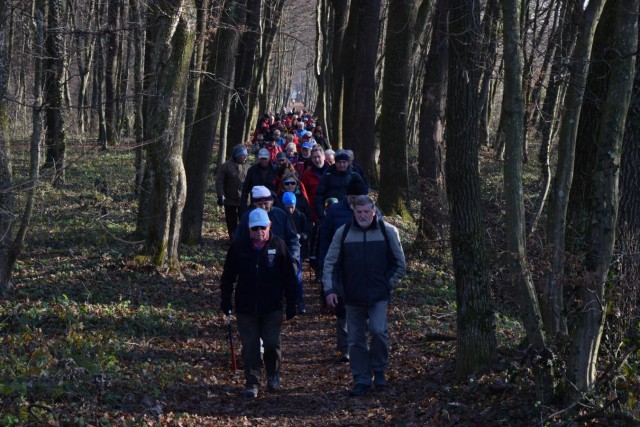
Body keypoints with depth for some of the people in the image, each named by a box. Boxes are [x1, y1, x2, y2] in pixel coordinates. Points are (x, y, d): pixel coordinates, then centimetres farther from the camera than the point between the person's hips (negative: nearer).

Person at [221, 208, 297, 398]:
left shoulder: (278, 245, 0)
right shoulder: (238, 247, 2)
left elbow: (289, 277, 5)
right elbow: (228, 276, 8)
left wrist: (291, 303, 3)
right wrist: (226, 300, 3)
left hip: (272, 308, -1)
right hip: (246, 308, 1)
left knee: (272, 343, -3)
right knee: (250, 347, 2)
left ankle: (273, 374, 24)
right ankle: (251, 383, 12)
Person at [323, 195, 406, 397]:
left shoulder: (388, 232, 1)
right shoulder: (343, 233, 2)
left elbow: (399, 264, 9)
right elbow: (330, 263, 6)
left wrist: (387, 284, 2)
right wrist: (330, 289, -4)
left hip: (378, 296, -2)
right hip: (352, 296, 2)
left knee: (378, 330, -17)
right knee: (356, 339, 4)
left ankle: (379, 370, 4)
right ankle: (361, 380, 13)